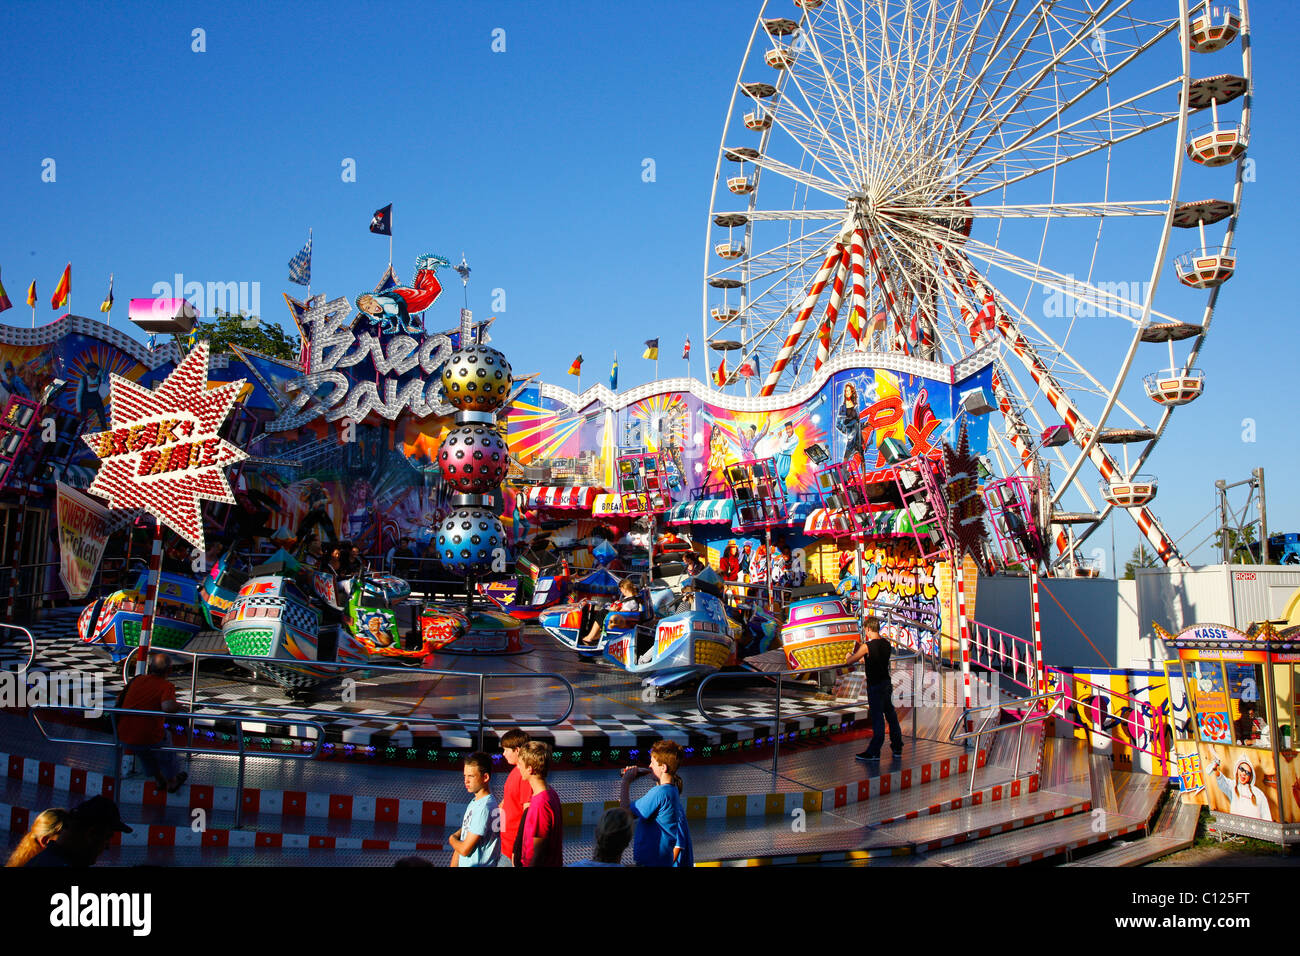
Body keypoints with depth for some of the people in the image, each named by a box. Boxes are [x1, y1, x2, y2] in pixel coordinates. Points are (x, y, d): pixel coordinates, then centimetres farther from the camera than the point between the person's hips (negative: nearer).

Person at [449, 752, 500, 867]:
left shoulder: (484, 808, -18)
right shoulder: (474, 803, 10)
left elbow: (465, 850, -15)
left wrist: (452, 839, 2)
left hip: (479, 864, -7)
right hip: (464, 864, 7)